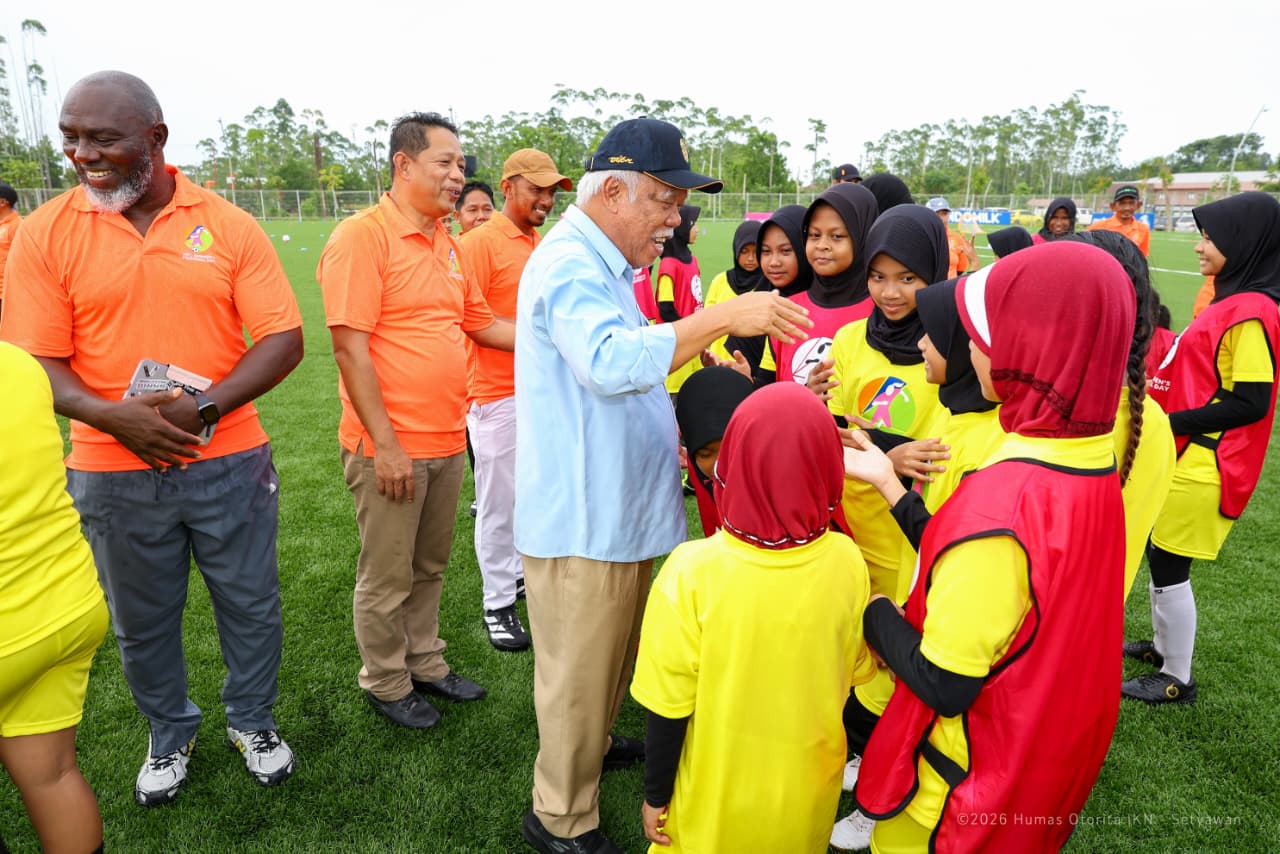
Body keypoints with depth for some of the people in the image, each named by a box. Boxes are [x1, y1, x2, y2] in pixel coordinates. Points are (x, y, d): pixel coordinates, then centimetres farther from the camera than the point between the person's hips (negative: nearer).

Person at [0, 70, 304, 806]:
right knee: (142, 622, 18)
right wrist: (114, 415, -22)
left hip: (230, 461, 0)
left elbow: (284, 340, -8)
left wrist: (205, 406, -20)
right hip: (114, 471, 1)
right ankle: (170, 737, 43)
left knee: (251, 605, 13)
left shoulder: (230, 225, -5)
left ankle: (254, 723, 39)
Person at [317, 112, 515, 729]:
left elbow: (482, 324, 17)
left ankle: (425, 664, 38)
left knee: (430, 567, 20)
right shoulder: (362, 236, -13)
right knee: (386, 578, 9)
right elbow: (350, 348, -18)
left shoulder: (448, 245, 11)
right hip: (391, 447, -7)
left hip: (447, 442, 7)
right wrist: (385, 444, -19)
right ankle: (385, 685, 28)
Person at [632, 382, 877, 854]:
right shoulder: (846, 562, -19)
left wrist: (655, 794, -3)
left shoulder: (693, 571, -28)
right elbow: (856, 670, -3)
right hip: (808, 788, 3)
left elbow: (669, 706, -18)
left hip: (714, 796, -2)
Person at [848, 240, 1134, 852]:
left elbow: (942, 686, -27)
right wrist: (891, 487, 2)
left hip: (975, 782, -7)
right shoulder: (1093, 461, -7)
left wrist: (868, 606, -12)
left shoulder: (1000, 503, -34)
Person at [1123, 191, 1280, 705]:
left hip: (1204, 465, -9)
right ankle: (1161, 647, 38)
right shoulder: (1231, 301, 9)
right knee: (1158, 553, 20)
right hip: (1185, 455, 9)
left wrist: (1171, 422, -20)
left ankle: (1177, 680, 18)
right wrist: (1160, 404, 6)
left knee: (1170, 565, 2)